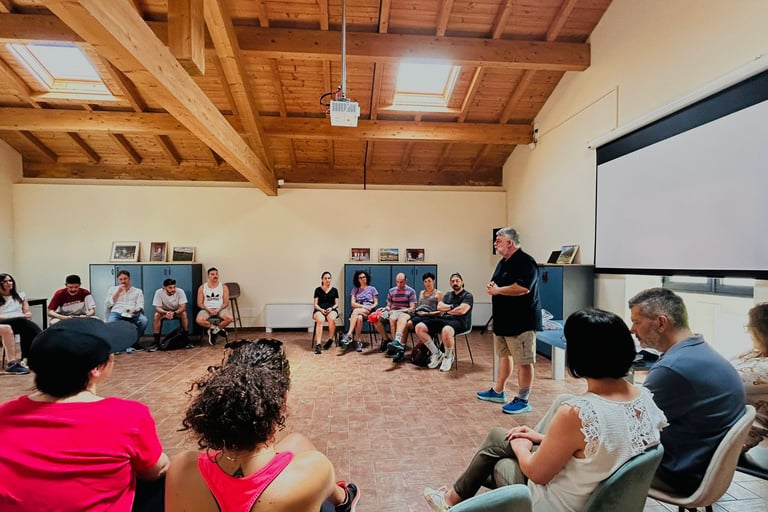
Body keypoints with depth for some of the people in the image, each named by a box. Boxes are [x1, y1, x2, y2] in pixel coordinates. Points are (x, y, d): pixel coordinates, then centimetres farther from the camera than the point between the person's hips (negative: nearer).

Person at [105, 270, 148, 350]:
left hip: (132, 314, 0)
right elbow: (108, 305, 9)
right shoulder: (112, 289, 22)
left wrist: (137, 309, -17)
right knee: (110, 322, -37)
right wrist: (118, 292, 2)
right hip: (117, 312, 0)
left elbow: (140, 305, 7)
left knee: (144, 320, -32)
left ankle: (134, 342, -7)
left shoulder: (138, 291, 20)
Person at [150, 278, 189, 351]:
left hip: (177, 311, -1)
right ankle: (156, 342, -20)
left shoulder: (180, 291, -25)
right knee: (156, 315, -29)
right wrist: (166, 312, -45)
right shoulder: (159, 292, -23)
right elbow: (157, 308, -23)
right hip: (164, 311, 1)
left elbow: (182, 307, -26)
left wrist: (174, 313, -47)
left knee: (184, 314, -31)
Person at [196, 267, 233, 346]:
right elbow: (199, 303, 4)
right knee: (199, 320, -33)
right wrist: (209, 310, -13)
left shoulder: (224, 287, 5)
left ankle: (214, 331, -5)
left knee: (230, 318, -32)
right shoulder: (202, 287, 7)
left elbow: (226, 303, 2)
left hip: (220, 309, 0)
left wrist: (218, 310, -16)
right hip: (207, 309, 0)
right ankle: (219, 328, -9)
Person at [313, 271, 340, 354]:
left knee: (332, 319, -36)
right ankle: (317, 345, -42)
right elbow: (315, 304, 9)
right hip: (319, 310, 0)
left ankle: (330, 340, -17)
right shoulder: (318, 290, 13)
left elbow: (336, 304, 12)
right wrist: (321, 309, -10)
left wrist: (331, 308, -9)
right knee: (320, 320, -36)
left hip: (331, 310, 1)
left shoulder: (334, 290, 15)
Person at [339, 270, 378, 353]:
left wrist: (370, 308, -11)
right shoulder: (355, 290, 20)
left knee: (356, 311, -37)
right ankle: (358, 341, -41)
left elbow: (376, 303, 11)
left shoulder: (372, 289, 16)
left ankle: (348, 336, -43)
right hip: (357, 310, 2)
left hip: (369, 312, -2)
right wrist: (363, 306, -10)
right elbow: (353, 303, 7)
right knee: (359, 318, -39)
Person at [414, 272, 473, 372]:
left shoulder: (468, 296, 9)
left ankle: (449, 357, -11)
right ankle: (436, 353, -2)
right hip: (442, 319, 6)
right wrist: (452, 307, -1)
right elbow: (439, 307, 11)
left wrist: (445, 310, 3)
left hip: (458, 321, -6)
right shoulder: (447, 295, 27)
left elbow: (462, 310, -8)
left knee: (446, 331, -43)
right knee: (419, 327, -17)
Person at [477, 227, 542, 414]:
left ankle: (523, 400, 10)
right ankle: (498, 392, 31)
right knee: (504, 355, 18)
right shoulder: (503, 262, 14)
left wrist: (497, 290, -18)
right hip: (503, 320, 10)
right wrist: (492, 287, -1)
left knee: (523, 361, 0)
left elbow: (522, 287, -29)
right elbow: (498, 285, 23)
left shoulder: (525, 262, -16)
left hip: (521, 321, -10)